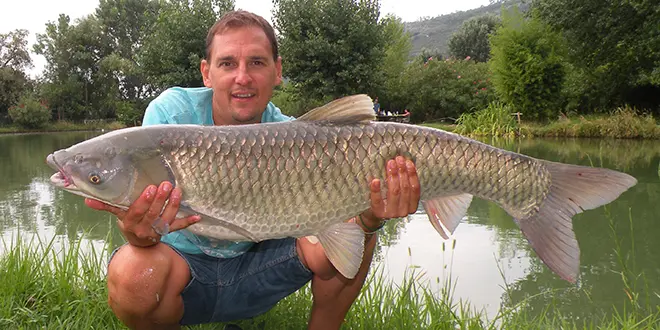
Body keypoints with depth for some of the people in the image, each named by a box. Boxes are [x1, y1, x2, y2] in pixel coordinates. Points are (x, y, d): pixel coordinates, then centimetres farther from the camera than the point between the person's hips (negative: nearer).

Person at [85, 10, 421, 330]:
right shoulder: (170, 112, -16)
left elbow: (321, 262, -22)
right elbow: (142, 207, -24)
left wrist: (368, 222, -43)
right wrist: (138, 232, -49)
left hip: (253, 267, 2)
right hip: (183, 262, -1)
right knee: (134, 273, -36)